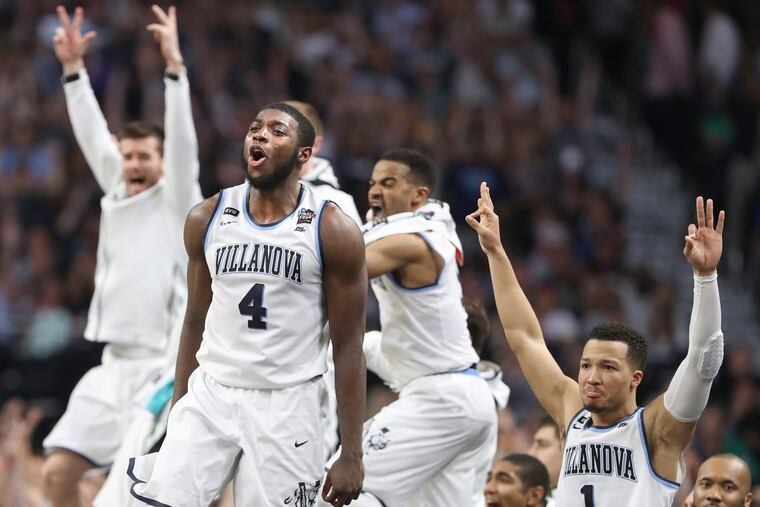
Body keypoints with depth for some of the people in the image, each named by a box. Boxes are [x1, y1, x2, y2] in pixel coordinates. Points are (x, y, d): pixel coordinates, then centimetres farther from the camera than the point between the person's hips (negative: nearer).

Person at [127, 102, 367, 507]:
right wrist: (176, 413, 14)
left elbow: (348, 348, -5)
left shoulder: (333, 232, -6)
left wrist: (351, 455, -7)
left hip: (286, 407, -3)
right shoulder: (207, 219, 4)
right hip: (210, 395, 3)